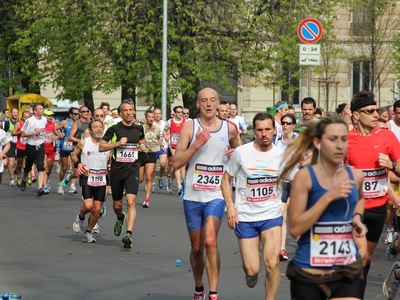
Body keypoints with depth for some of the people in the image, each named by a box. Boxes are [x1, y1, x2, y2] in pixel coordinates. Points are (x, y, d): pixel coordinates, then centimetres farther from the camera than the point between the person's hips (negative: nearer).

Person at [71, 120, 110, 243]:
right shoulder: (83, 143, -2)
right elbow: (73, 154, 12)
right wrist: (78, 163, -8)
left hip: (101, 179, 2)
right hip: (87, 178, -2)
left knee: (97, 209, 2)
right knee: (88, 205, -19)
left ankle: (88, 232, 22)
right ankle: (80, 217, 16)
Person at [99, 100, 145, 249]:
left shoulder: (138, 128, 7)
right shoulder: (114, 129, -3)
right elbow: (101, 147, -4)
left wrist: (142, 145, 7)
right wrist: (117, 143, -16)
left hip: (133, 170, 0)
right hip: (117, 170, 0)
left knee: (131, 202, -18)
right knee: (117, 204, 13)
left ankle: (129, 234, -26)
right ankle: (120, 218, 48)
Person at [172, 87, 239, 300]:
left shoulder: (229, 129, 2)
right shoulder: (190, 127, -3)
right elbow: (176, 163, -8)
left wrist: (235, 154, -1)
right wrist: (196, 144, -20)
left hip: (216, 194, -1)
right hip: (192, 195, 1)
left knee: (210, 241, -20)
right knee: (196, 246, 12)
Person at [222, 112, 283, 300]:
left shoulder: (281, 155, -3)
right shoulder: (241, 152, -9)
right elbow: (226, 179, 2)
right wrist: (230, 206, -9)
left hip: (272, 216, 1)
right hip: (245, 217, -1)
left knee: (272, 264, -16)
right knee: (252, 270, -1)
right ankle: (250, 273, 37)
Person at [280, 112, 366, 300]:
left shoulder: (355, 176, 2)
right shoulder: (305, 177, -11)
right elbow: (295, 228, -17)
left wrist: (357, 217, 6)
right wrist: (328, 197, -22)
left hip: (348, 271, 3)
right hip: (309, 273, -3)